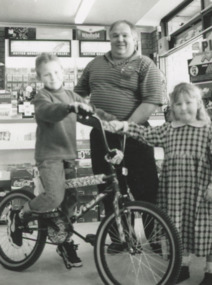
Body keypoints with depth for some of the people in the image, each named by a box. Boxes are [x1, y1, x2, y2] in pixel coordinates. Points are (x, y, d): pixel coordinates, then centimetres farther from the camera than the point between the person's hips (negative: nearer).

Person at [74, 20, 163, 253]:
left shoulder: (145, 65, -1)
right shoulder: (95, 64, 14)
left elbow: (151, 102, -13)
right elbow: (78, 93, 21)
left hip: (133, 135, -4)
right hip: (101, 135, 5)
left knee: (145, 189, 0)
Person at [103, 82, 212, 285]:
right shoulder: (168, 129, 7)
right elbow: (146, 134, -4)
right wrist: (122, 126, -16)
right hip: (173, 190, 3)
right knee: (179, 227, 13)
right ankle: (183, 266, 32)